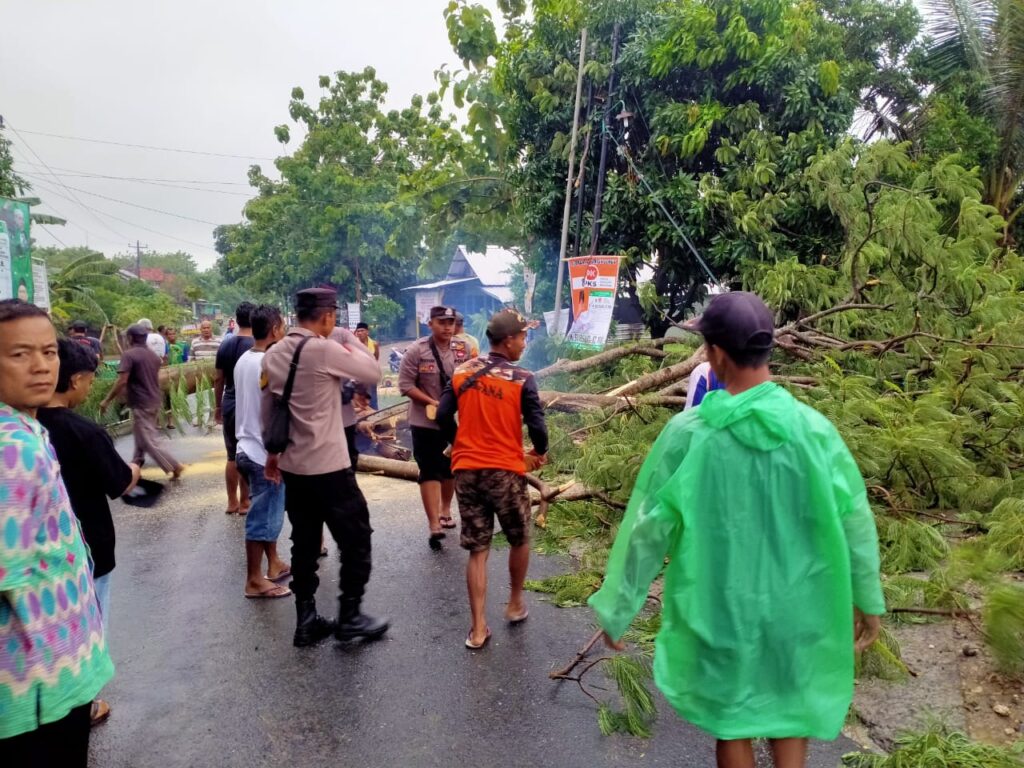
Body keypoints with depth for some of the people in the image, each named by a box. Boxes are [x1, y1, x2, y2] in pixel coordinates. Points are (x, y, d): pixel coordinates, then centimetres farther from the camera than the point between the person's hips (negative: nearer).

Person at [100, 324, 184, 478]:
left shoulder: (129, 354, -13)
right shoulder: (153, 355, 11)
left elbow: (122, 381, -21)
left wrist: (107, 400, -14)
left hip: (141, 403, -8)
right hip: (154, 400, 8)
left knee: (148, 441, -4)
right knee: (141, 435, 20)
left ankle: (174, 466, -10)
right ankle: (136, 464, 27)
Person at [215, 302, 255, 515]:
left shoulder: (225, 344, 5)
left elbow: (218, 379, 8)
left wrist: (218, 406, 17)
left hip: (229, 406, 5)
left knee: (232, 455, 13)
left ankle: (232, 502, 20)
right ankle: (244, 502, 10)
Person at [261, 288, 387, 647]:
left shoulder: (273, 354, 6)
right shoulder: (325, 350, -17)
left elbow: (268, 409, 13)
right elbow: (373, 373, -8)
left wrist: (273, 450, 23)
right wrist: (351, 339, 4)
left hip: (292, 465, 8)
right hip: (328, 466, -7)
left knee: (304, 543, 16)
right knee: (355, 539, 8)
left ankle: (306, 621, 24)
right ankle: (350, 616, 17)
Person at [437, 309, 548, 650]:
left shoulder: (462, 372, 3)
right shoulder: (522, 379, -10)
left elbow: (443, 416, 4)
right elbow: (536, 426, -12)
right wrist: (539, 452, 9)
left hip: (466, 470, 4)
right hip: (505, 471, -4)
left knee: (477, 550, 10)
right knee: (519, 540, 21)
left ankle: (478, 628, 11)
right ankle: (515, 604, 36)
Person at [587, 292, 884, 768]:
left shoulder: (688, 433, -19)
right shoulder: (813, 428, -13)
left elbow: (647, 528, -12)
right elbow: (855, 523, -4)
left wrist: (617, 611, 1)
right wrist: (868, 601, 13)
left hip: (722, 606, -1)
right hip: (797, 603, 2)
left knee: (732, 722, 20)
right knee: (791, 703, 26)